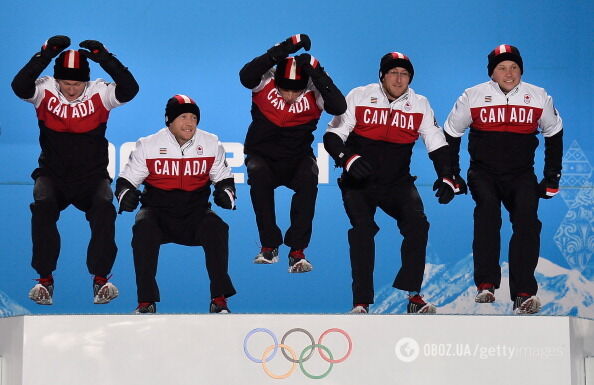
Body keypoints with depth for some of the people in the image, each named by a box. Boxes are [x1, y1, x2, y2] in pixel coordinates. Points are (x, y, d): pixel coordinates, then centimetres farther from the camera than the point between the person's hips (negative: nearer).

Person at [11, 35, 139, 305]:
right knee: (42, 206, -28)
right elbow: (19, 86, -25)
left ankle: (101, 278, -10)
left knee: (104, 208, -27)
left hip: (92, 177, 0)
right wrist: (45, 55, -31)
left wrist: (105, 58, -30)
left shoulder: (99, 93, -6)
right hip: (53, 176, 0)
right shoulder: (45, 91, -5)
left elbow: (129, 89, -22)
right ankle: (45, 279, -14)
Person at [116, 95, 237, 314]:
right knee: (143, 230, -33)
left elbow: (223, 177, 13)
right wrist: (125, 192, -20)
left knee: (217, 229, -29)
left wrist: (225, 191, -9)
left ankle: (219, 298, -17)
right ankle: (146, 301, -24)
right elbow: (127, 178, 3)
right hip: (157, 211, -1)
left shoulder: (211, 144, 1)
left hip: (195, 213, 1)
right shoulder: (147, 145, -5)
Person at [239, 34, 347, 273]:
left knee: (308, 180, -31)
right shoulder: (265, 82, -16)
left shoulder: (313, 90, -15)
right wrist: (280, 51, -43)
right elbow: (246, 76, -36)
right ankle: (269, 246, -17)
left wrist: (317, 73, -36)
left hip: (297, 158, 0)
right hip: (262, 156, 0)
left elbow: (339, 108, -30)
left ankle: (297, 250, -19)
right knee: (258, 175, -33)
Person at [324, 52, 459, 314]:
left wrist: (446, 177, -11)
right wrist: (347, 158, -25)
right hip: (358, 182, -2)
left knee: (417, 224, -18)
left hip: (398, 183, 3)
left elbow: (437, 144, 4)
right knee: (362, 228, -22)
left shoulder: (419, 105, 1)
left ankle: (413, 295, -8)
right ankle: (361, 303, -16)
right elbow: (332, 135, -7)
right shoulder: (359, 97, -7)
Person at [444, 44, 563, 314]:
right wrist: (451, 175, 6)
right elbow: (450, 133, 8)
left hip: (521, 174, 1)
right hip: (484, 172, -1)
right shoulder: (472, 97, -3)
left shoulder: (539, 98, 1)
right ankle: (486, 285, -29)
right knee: (487, 206, -29)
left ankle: (523, 293, -19)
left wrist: (552, 178, 12)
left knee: (527, 218, -20)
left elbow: (554, 134, 15)